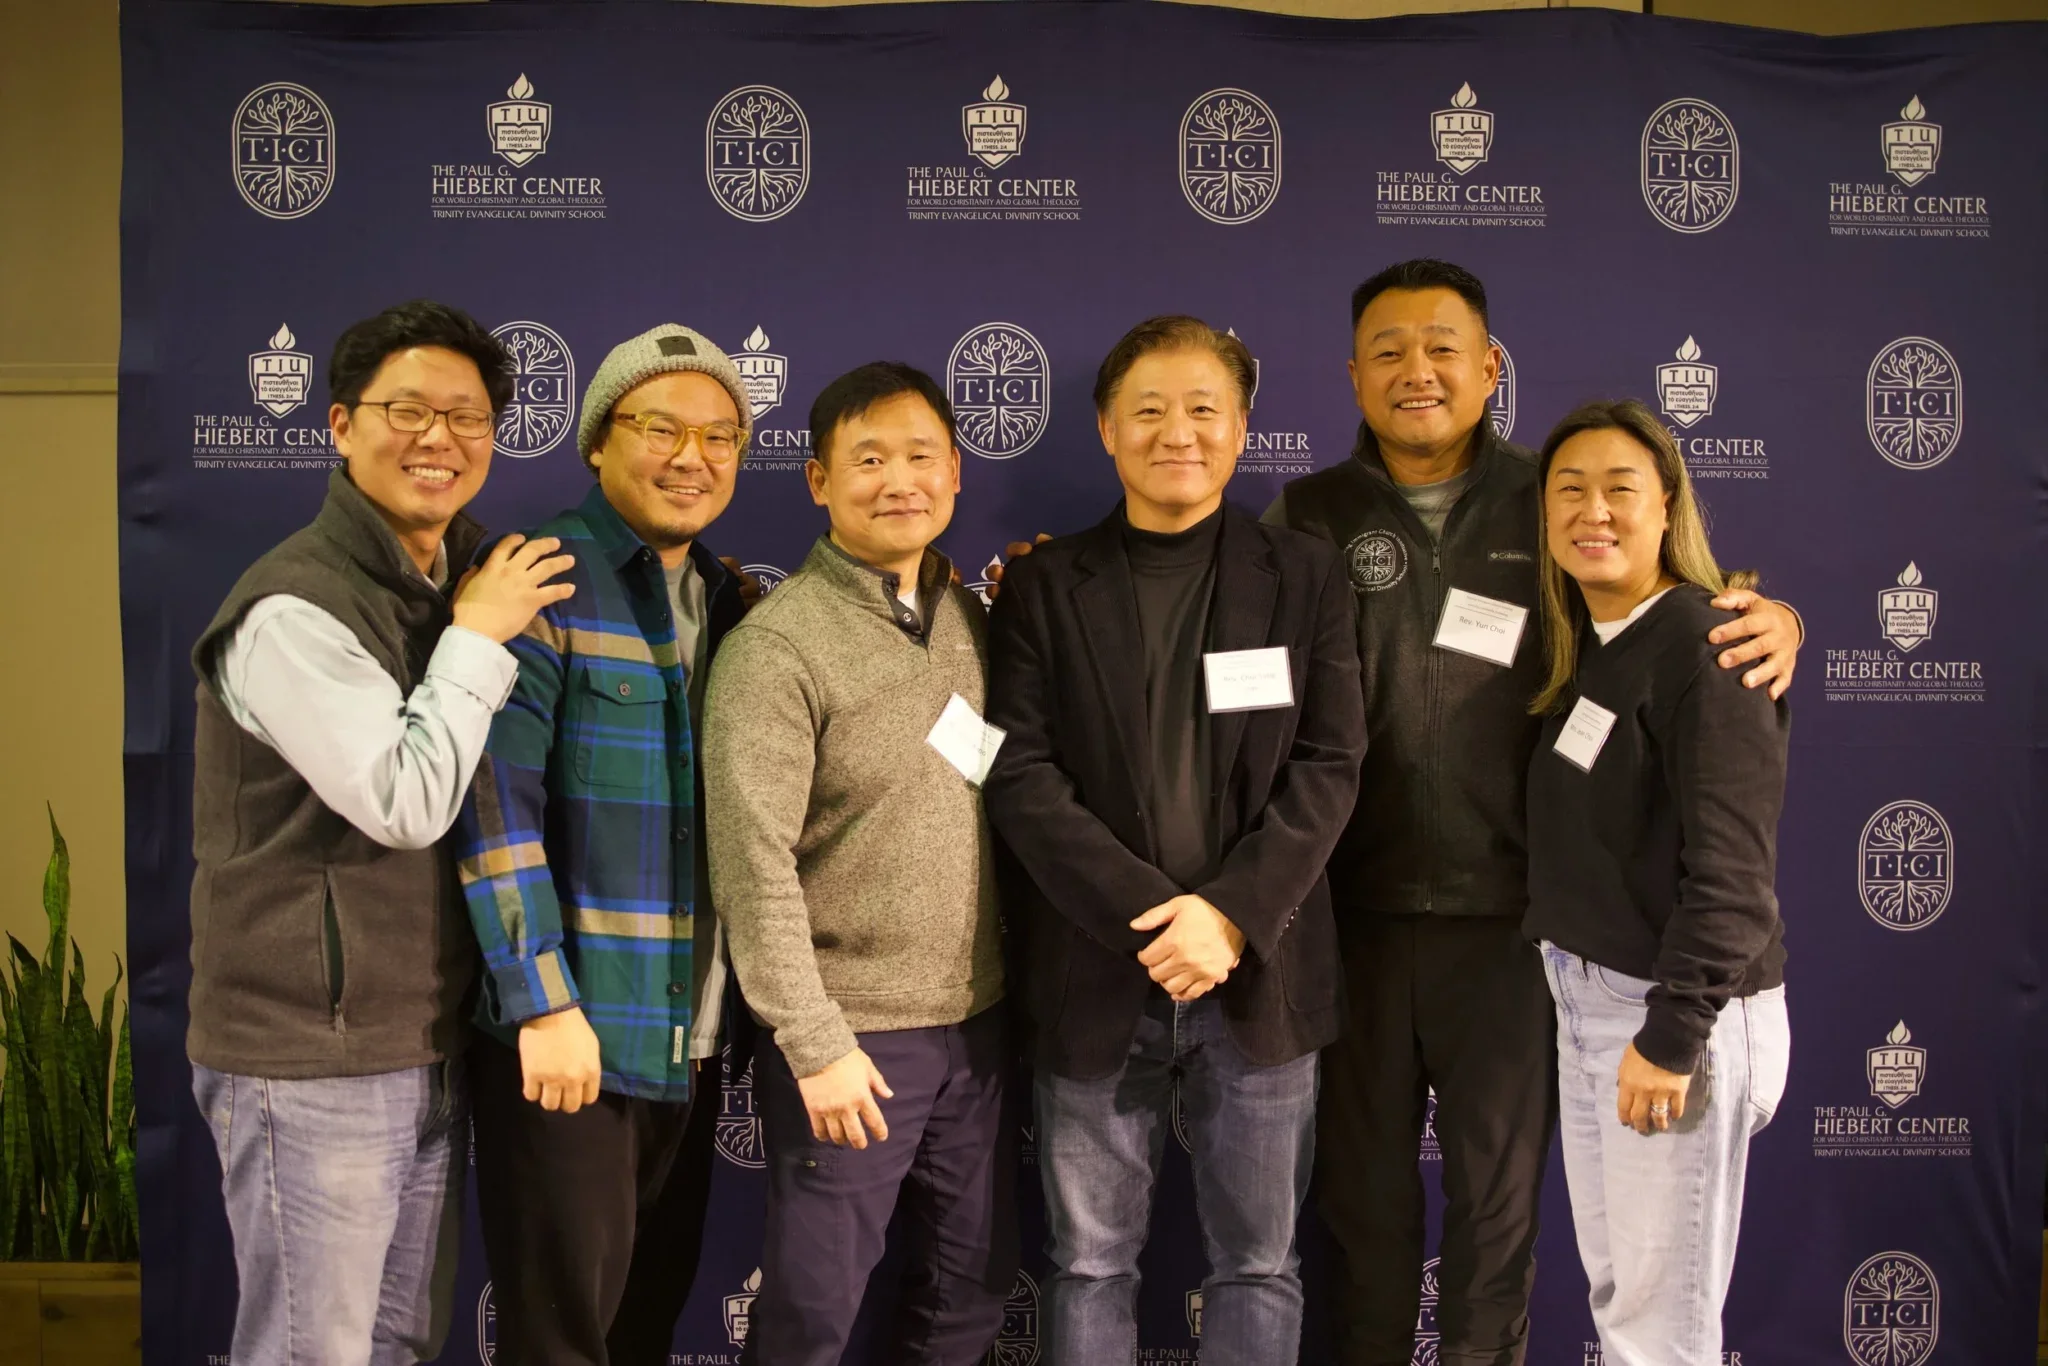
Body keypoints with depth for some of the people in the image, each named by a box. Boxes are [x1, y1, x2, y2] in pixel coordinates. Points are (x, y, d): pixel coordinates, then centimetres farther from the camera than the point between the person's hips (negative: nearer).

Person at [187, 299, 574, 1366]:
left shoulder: (460, 580, 10)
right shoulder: (293, 608, -17)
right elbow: (405, 802, -22)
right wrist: (478, 637, -15)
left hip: (431, 1044, 8)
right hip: (312, 1063, -8)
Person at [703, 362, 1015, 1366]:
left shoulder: (972, 618, 7)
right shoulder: (777, 644, -13)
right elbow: (753, 860, -17)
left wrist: (1010, 990, 4)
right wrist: (814, 1042, -17)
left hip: (976, 1023, 6)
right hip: (853, 1033, -6)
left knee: (975, 1284, 17)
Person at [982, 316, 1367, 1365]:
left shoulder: (1306, 580, 6)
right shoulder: (1045, 588, 4)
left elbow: (1327, 766, -1)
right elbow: (1022, 776, -5)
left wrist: (1232, 914, -14)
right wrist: (1152, 916, -15)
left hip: (1260, 973, 0)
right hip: (1095, 976, 0)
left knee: (1257, 1265, 10)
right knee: (1091, 1264, 9)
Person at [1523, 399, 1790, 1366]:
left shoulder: (1703, 644, -15)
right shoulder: (1580, 648, 10)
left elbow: (1731, 865, -19)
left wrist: (1671, 1035, -19)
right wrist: (1571, 981, 2)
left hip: (1677, 1007, -8)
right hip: (1586, 993, 8)